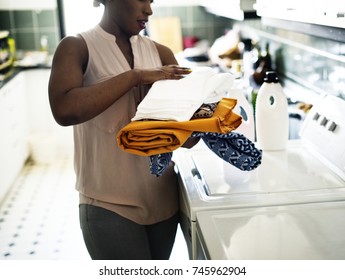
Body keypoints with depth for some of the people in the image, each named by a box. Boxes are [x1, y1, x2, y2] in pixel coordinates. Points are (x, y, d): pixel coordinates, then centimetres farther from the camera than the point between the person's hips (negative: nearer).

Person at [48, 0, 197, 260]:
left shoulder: (160, 52, 5)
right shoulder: (77, 47, -7)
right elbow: (64, 110, -25)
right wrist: (136, 75, -22)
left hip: (163, 197, 5)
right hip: (110, 205, -4)